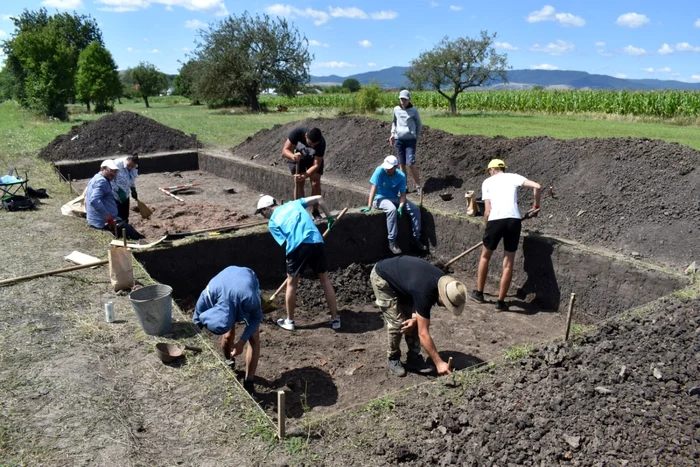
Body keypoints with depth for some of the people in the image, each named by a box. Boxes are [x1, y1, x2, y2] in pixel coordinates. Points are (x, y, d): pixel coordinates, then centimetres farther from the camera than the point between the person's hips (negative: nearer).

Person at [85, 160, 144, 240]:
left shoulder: (96, 179, 19)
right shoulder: (101, 181, -15)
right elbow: (94, 200, -30)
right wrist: (108, 216, -28)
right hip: (104, 222, -11)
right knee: (129, 230, -11)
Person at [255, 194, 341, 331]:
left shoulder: (272, 223, 17)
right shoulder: (294, 203, 25)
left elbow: (285, 242, 8)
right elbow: (319, 198, 18)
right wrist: (330, 218, 24)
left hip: (298, 247, -3)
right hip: (317, 242, 3)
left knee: (292, 283, 16)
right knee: (325, 280, 17)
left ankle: (289, 321, 28)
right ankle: (335, 319, 22)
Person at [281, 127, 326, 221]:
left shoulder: (321, 142, -35)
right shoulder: (297, 133, -36)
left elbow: (316, 165, -33)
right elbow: (285, 150, -32)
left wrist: (304, 176, -47)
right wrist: (293, 156, -54)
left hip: (313, 159, 0)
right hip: (297, 158, 0)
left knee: (316, 183, -9)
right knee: (299, 184, -10)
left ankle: (315, 211, 3)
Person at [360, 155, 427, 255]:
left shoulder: (401, 176, -10)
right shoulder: (380, 171, -20)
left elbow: (403, 194, -9)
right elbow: (374, 188, -24)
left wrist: (400, 207, -28)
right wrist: (369, 206, -30)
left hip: (394, 198, 5)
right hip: (380, 198, -5)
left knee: (415, 209, -9)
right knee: (392, 210, -37)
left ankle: (415, 238, 3)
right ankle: (392, 242, -30)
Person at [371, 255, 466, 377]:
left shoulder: (444, 282, -15)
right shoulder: (424, 291, -37)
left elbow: (420, 307, 3)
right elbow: (423, 333, -32)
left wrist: (415, 318, -17)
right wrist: (439, 363, -29)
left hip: (400, 276, 8)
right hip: (381, 277, -7)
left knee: (415, 323, 0)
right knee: (397, 323, -13)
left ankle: (413, 357, 13)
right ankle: (393, 359, 7)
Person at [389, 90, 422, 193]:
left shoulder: (414, 110, -2)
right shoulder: (396, 109, 6)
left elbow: (419, 125, 9)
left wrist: (416, 137, 4)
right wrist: (393, 133, 9)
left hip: (410, 139, -3)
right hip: (399, 139, 3)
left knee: (411, 164, -12)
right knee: (402, 164, 6)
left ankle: (418, 186, -1)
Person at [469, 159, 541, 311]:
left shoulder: (487, 182, 15)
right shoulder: (513, 177, 17)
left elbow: (487, 211, 6)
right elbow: (537, 187, 2)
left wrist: (486, 227, 20)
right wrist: (536, 204, 19)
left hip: (495, 220, -1)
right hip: (514, 220, 1)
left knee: (485, 256, 22)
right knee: (508, 263, 10)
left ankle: (479, 293, 33)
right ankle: (500, 302, 16)